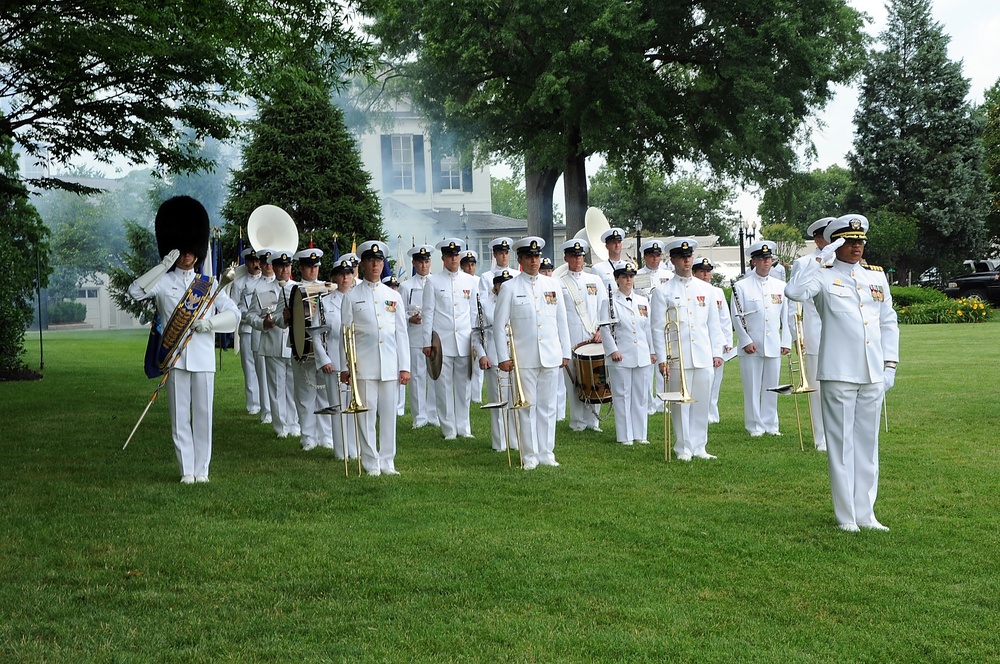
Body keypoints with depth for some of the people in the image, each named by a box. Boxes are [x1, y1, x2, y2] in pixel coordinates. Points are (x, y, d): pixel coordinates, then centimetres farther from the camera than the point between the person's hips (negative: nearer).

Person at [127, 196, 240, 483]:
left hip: (203, 359, 1)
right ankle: (187, 470, 9)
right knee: (180, 417, 3)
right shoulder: (164, 282, 6)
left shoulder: (209, 285, 10)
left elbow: (234, 314, 6)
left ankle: (202, 470, 11)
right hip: (175, 359, -1)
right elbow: (135, 291, -12)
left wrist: (210, 322, -12)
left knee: (203, 416, 3)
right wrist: (164, 265, -14)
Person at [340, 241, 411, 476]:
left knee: (389, 413, 4)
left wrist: (405, 366, 6)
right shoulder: (352, 297, 6)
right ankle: (371, 464, 7)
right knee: (366, 414, -1)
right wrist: (345, 367, 0)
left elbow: (401, 333, 12)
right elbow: (345, 334, 5)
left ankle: (387, 462, 13)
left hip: (390, 365, 2)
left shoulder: (393, 296, 13)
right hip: (364, 366, -2)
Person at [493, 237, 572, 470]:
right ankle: (530, 456, 8)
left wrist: (565, 352, 9)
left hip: (551, 358, 3)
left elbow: (562, 321, 13)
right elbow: (500, 325, -1)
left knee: (547, 406, 8)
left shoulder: (553, 285, 10)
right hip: (524, 359, -3)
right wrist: (503, 357, -6)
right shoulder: (509, 288, 0)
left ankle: (547, 453, 15)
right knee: (527, 406, 2)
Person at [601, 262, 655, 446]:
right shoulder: (610, 301, -2)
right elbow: (605, 329, -5)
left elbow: (648, 328, 16)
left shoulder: (643, 301, 13)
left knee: (641, 396, 7)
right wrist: (613, 350, -12)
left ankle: (640, 434, 16)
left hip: (642, 357, 5)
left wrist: (653, 351, 13)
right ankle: (625, 436, 6)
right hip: (620, 358, -4)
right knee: (622, 396, 0)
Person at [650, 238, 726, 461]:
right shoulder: (662, 291, 0)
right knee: (681, 404, 1)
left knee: (702, 403, 6)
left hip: (704, 357, 3)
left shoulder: (705, 289, 12)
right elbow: (658, 328, -2)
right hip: (677, 358, -3)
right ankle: (683, 448, 9)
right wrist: (662, 358, -8)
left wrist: (717, 352, 9)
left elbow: (713, 323, 15)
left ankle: (699, 447, 16)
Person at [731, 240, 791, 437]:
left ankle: (770, 424, 17)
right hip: (751, 347, -3)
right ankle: (755, 426, 9)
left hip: (774, 346, 3)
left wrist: (786, 342, 6)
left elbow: (786, 316, 11)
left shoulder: (780, 286, 10)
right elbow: (737, 317, -3)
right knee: (752, 388, 2)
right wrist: (746, 341, -10)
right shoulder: (741, 286, -1)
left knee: (772, 387, 8)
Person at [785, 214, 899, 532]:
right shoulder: (824, 276, -2)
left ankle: (865, 512, 20)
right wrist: (823, 257, -19)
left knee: (868, 443, 11)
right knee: (841, 443, 1)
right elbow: (795, 291, -23)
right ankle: (846, 515, 9)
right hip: (838, 374, -5)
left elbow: (889, 323, 16)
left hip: (873, 375, 5)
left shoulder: (877, 277, 12)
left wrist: (890, 365, 9)